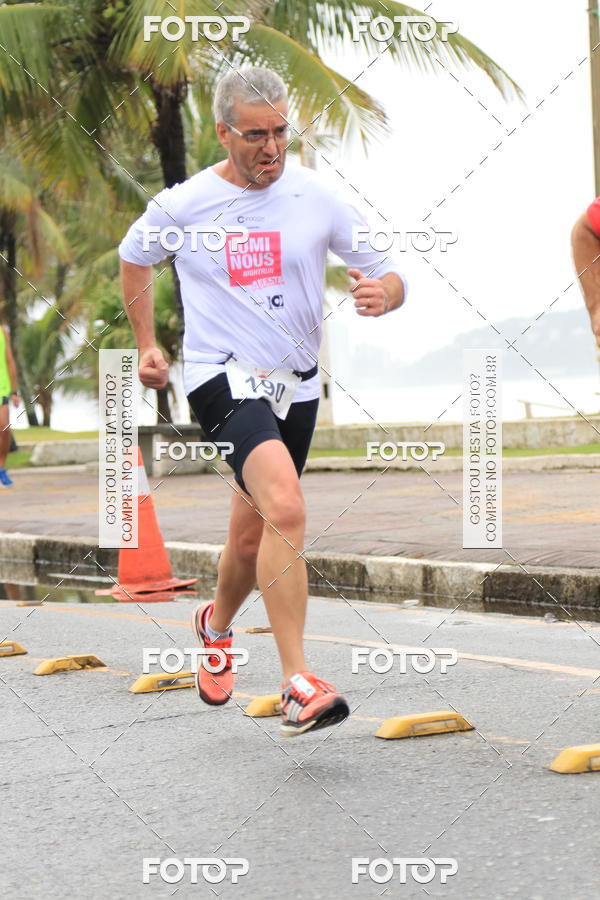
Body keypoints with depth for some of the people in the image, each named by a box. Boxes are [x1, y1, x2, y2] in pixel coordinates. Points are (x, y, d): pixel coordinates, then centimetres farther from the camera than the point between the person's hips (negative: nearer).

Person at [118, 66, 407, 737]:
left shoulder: (315, 197, 0)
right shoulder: (182, 205, -2)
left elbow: (388, 275, 3)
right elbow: (133, 258, 19)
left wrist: (384, 291, -21)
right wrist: (146, 345, 19)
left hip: (296, 384, 4)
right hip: (222, 379, -4)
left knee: (254, 536, 14)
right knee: (286, 510, -27)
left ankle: (216, 623, 48)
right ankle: (299, 688, -28)